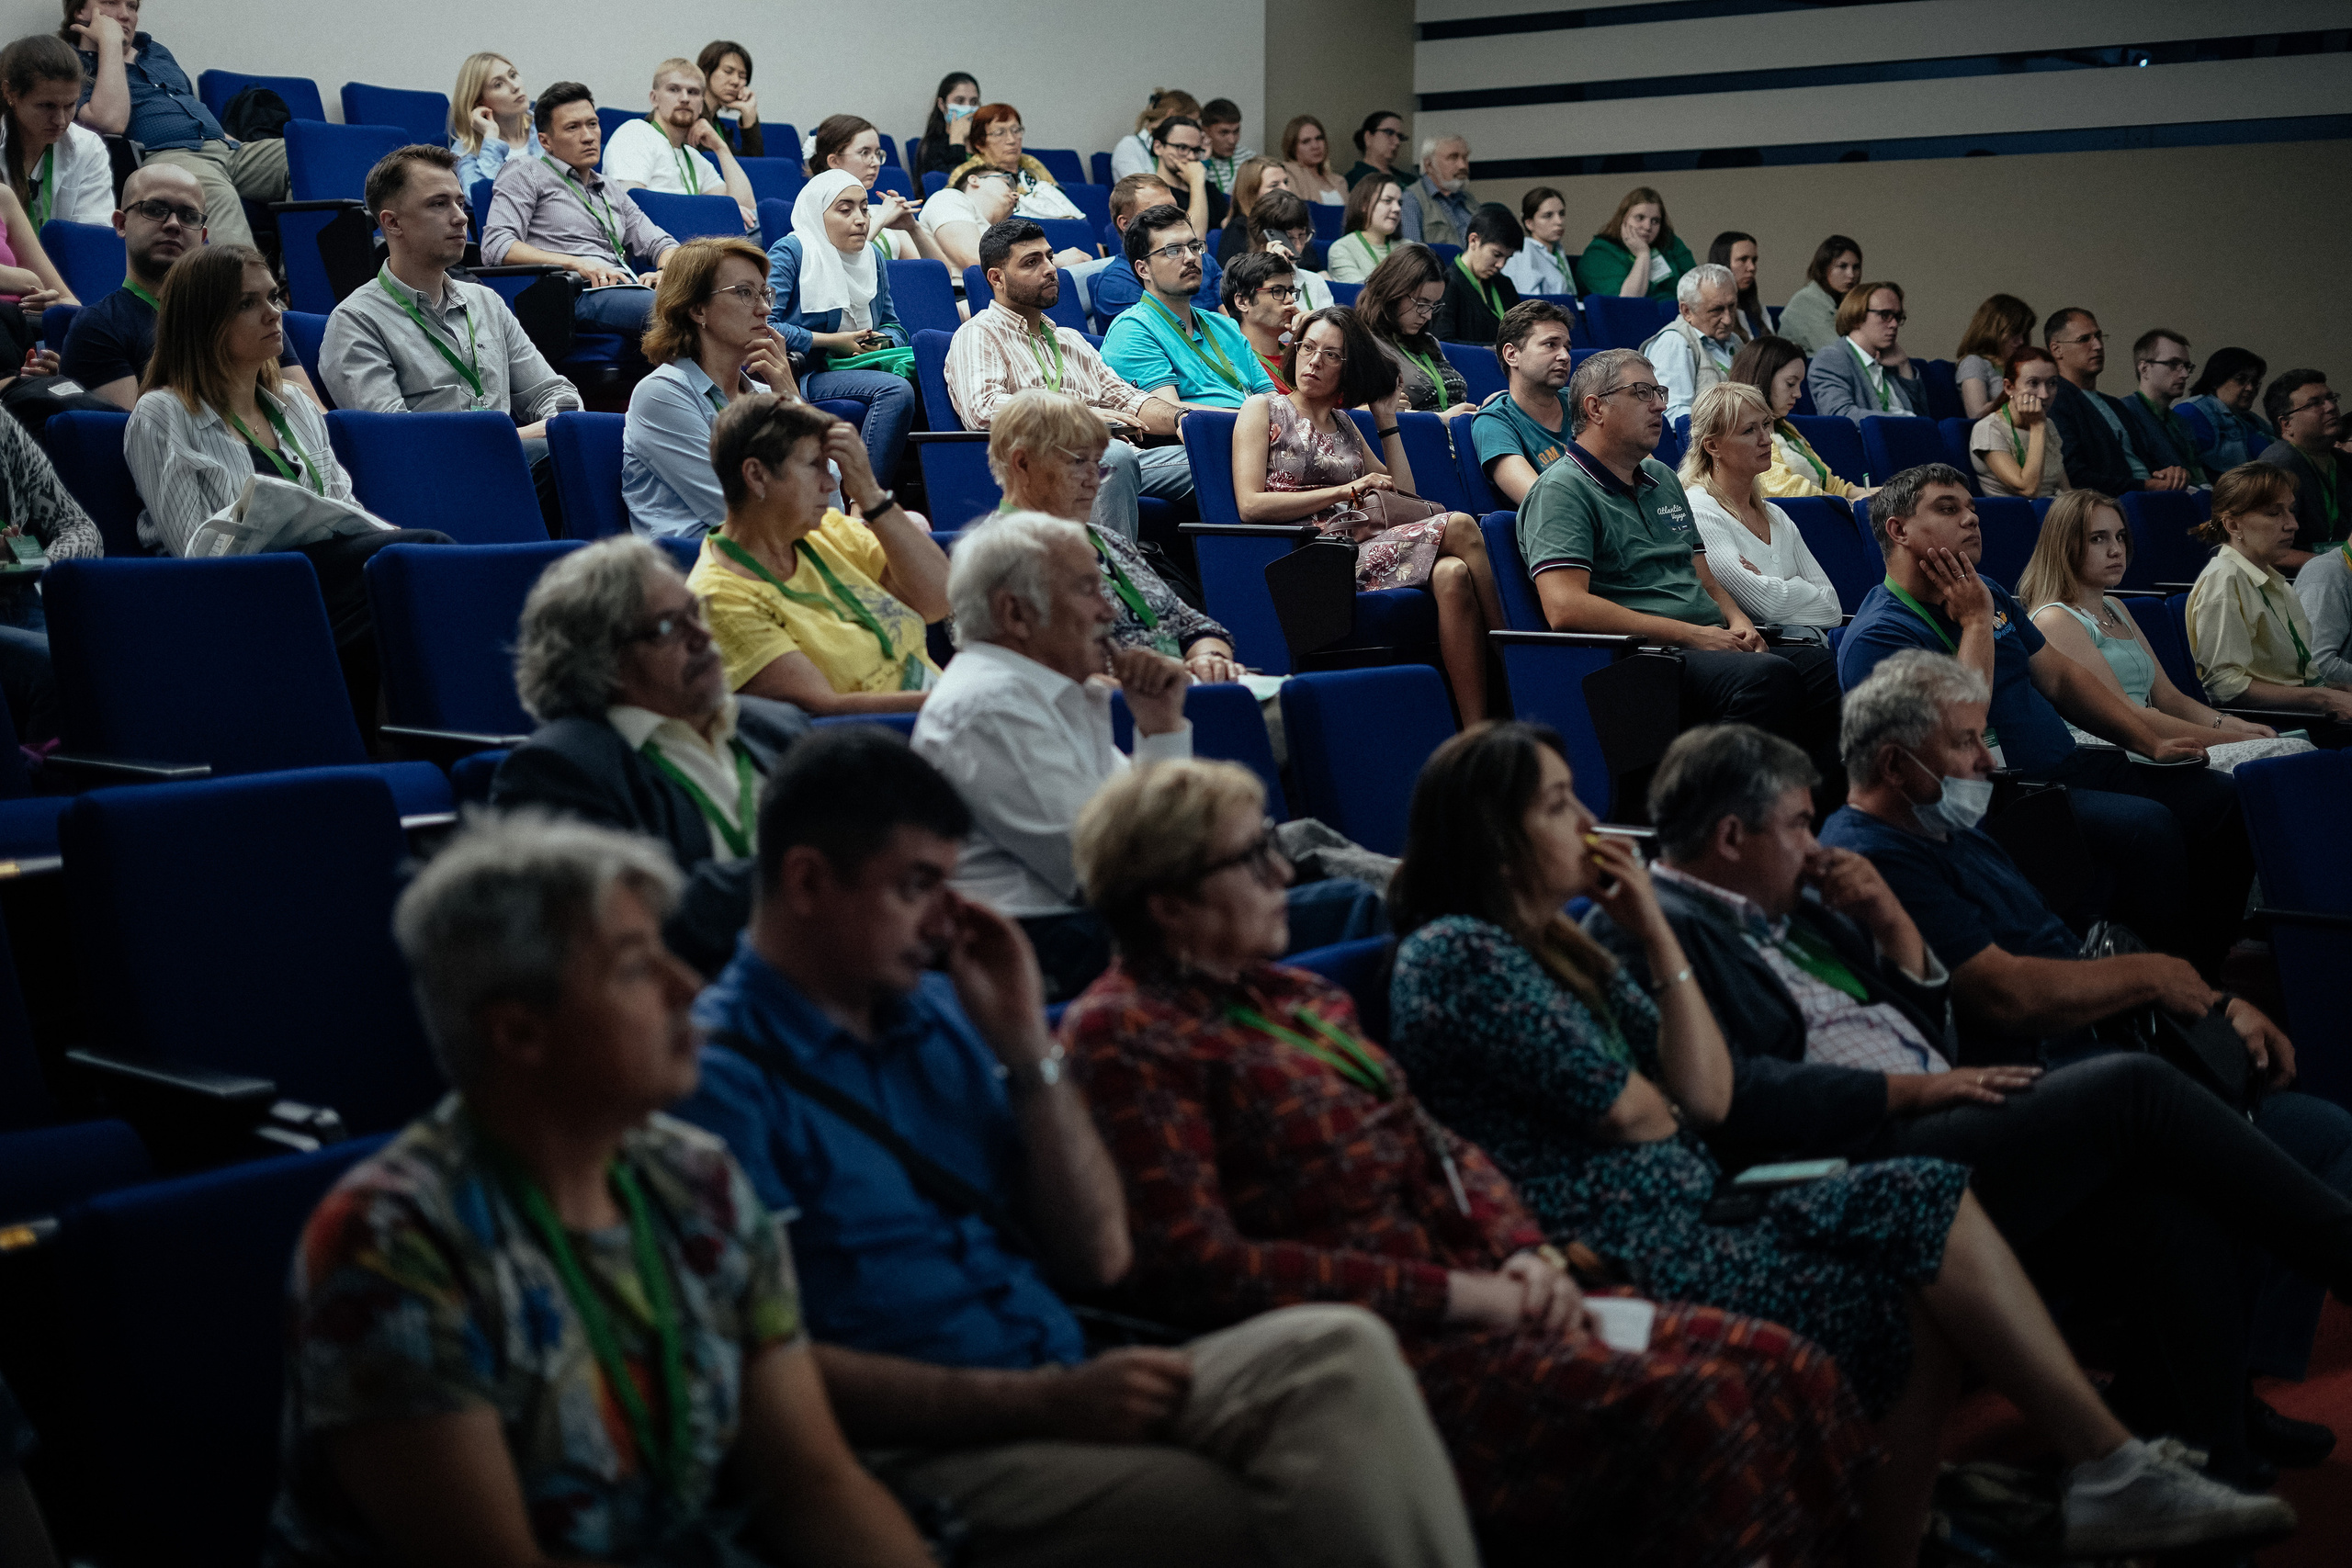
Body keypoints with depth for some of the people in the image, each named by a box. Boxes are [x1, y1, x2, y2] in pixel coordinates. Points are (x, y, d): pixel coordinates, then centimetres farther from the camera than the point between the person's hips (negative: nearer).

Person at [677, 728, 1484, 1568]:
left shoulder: (939, 1013, 14)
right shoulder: (722, 1076, -6)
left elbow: (1097, 1257, 13)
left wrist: (1027, 1044, 3)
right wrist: (1045, 1402, -18)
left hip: (1070, 1395, 6)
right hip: (919, 1447, -6)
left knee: (1336, 1347, -20)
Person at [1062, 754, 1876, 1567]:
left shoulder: (1295, 998, 18)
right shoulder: (1121, 1036, -8)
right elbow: (1197, 1269, -17)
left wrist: (1524, 1253, -2)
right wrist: (1459, 1295, -16)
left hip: (1470, 1295, 9)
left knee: (1791, 1376, -8)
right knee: (1685, 1406, -27)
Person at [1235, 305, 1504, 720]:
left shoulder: (1344, 425, 25)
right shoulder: (1263, 409, 10)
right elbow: (1251, 506, -5)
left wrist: (1387, 421, 18)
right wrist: (1347, 491, -7)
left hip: (1362, 543, 5)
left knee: (1452, 573, -29)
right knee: (1459, 527, -23)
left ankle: (1478, 731, -35)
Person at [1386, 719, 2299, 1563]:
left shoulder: (1563, 947, 18)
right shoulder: (1458, 953, -12)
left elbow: (1709, 1096, 9)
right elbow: (1625, 1113, -14)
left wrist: (1654, 929, 7)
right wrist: (1670, 1112, 9)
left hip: (1682, 1222, 9)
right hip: (1614, 1259, -9)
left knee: (1924, 1199, -7)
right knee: (1897, 1308, -13)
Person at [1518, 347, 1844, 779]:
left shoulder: (1663, 479, 25)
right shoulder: (1562, 490, -3)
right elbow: (1565, 608, -16)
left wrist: (1737, 621, 5)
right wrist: (1692, 635, -14)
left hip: (1715, 645, 8)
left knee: (1831, 665, -17)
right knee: (1768, 676, -34)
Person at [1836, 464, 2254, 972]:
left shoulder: (1987, 595, 17)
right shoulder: (1875, 638, -12)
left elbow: (2060, 677, 22)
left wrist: (2150, 742, 12)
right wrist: (1976, 622, -14)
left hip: (2066, 766, 9)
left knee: (2219, 797, -4)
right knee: (2146, 824, -28)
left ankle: (2208, 968, 4)